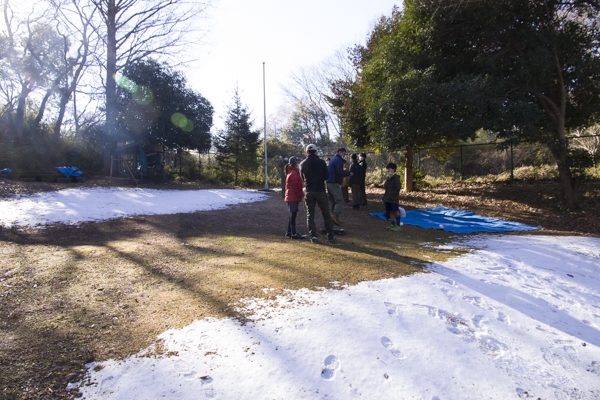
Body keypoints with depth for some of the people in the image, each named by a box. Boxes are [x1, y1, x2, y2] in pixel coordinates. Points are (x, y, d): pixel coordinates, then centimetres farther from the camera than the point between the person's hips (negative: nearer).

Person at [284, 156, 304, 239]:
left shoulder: (291, 172, 18)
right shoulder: (293, 173, -15)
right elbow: (296, 186, -20)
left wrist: (301, 193, 17)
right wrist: (300, 195, -12)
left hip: (290, 197, 11)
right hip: (294, 197, -11)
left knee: (292, 214, 15)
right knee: (293, 214, -7)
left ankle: (289, 232, 23)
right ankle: (294, 233, -5)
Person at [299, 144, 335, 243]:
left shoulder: (303, 164, 3)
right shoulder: (321, 162, -5)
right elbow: (326, 176, 0)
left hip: (308, 191, 2)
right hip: (320, 190, -2)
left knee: (310, 214, 7)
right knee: (326, 214, 9)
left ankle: (313, 236, -1)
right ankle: (330, 235, 12)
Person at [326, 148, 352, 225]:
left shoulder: (333, 159, 22)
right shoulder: (338, 160, -9)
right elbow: (339, 172, -20)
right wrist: (349, 173, -7)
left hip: (329, 183, 10)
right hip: (334, 183, -10)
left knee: (335, 201, 14)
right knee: (340, 201, -12)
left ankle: (335, 218, 15)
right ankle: (335, 215, -26)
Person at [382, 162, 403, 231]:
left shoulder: (396, 177, -10)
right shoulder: (388, 178, 15)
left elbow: (398, 188, -16)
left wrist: (392, 194, -18)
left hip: (394, 198, -8)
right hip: (388, 198, 8)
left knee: (396, 211, -3)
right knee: (391, 211, 11)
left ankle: (398, 225, 1)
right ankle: (393, 224, 20)